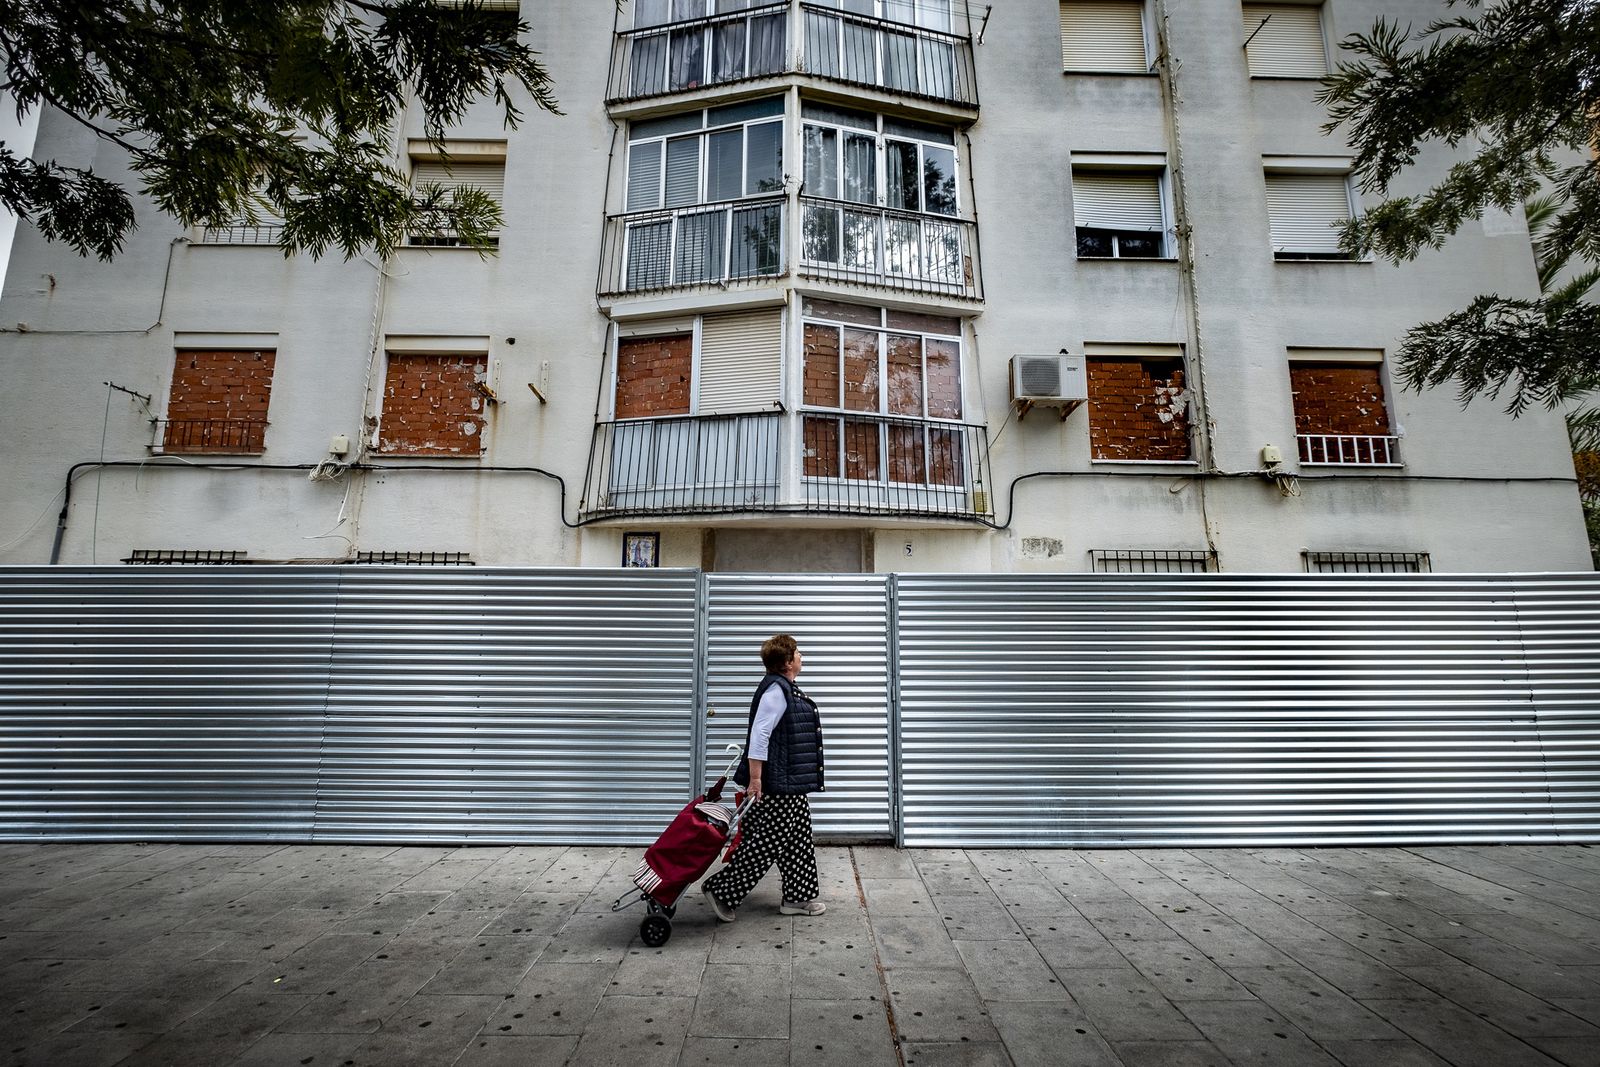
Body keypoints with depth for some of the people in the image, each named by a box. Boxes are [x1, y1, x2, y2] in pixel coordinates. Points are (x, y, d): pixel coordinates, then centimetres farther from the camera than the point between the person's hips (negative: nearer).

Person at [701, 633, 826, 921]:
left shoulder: (785, 687, 12)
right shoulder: (776, 690, -20)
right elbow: (759, 735, -24)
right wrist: (755, 779, -24)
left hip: (790, 782, 11)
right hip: (778, 783, -11)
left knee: (797, 839, 15)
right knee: (766, 842, -4)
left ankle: (800, 896, 25)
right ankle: (721, 890, 5)